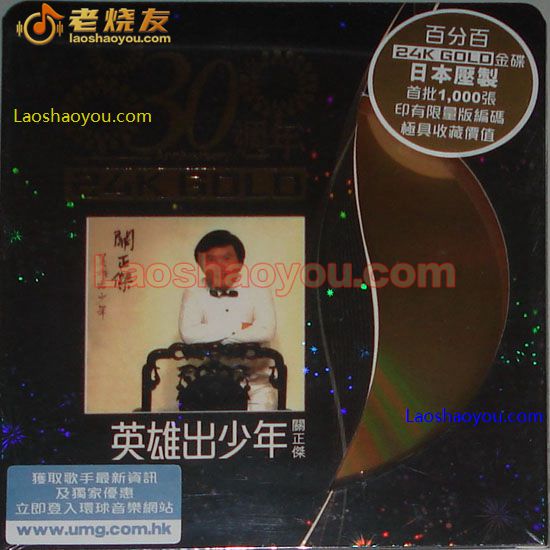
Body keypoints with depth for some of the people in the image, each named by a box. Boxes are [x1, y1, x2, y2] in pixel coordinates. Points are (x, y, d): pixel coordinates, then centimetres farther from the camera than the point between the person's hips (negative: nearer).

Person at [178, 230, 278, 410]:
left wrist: (212, 337, -10)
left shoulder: (257, 291, 4)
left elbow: (267, 331, -12)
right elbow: (188, 334, -10)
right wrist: (238, 327, -9)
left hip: (254, 380, 0)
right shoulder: (193, 294, 7)